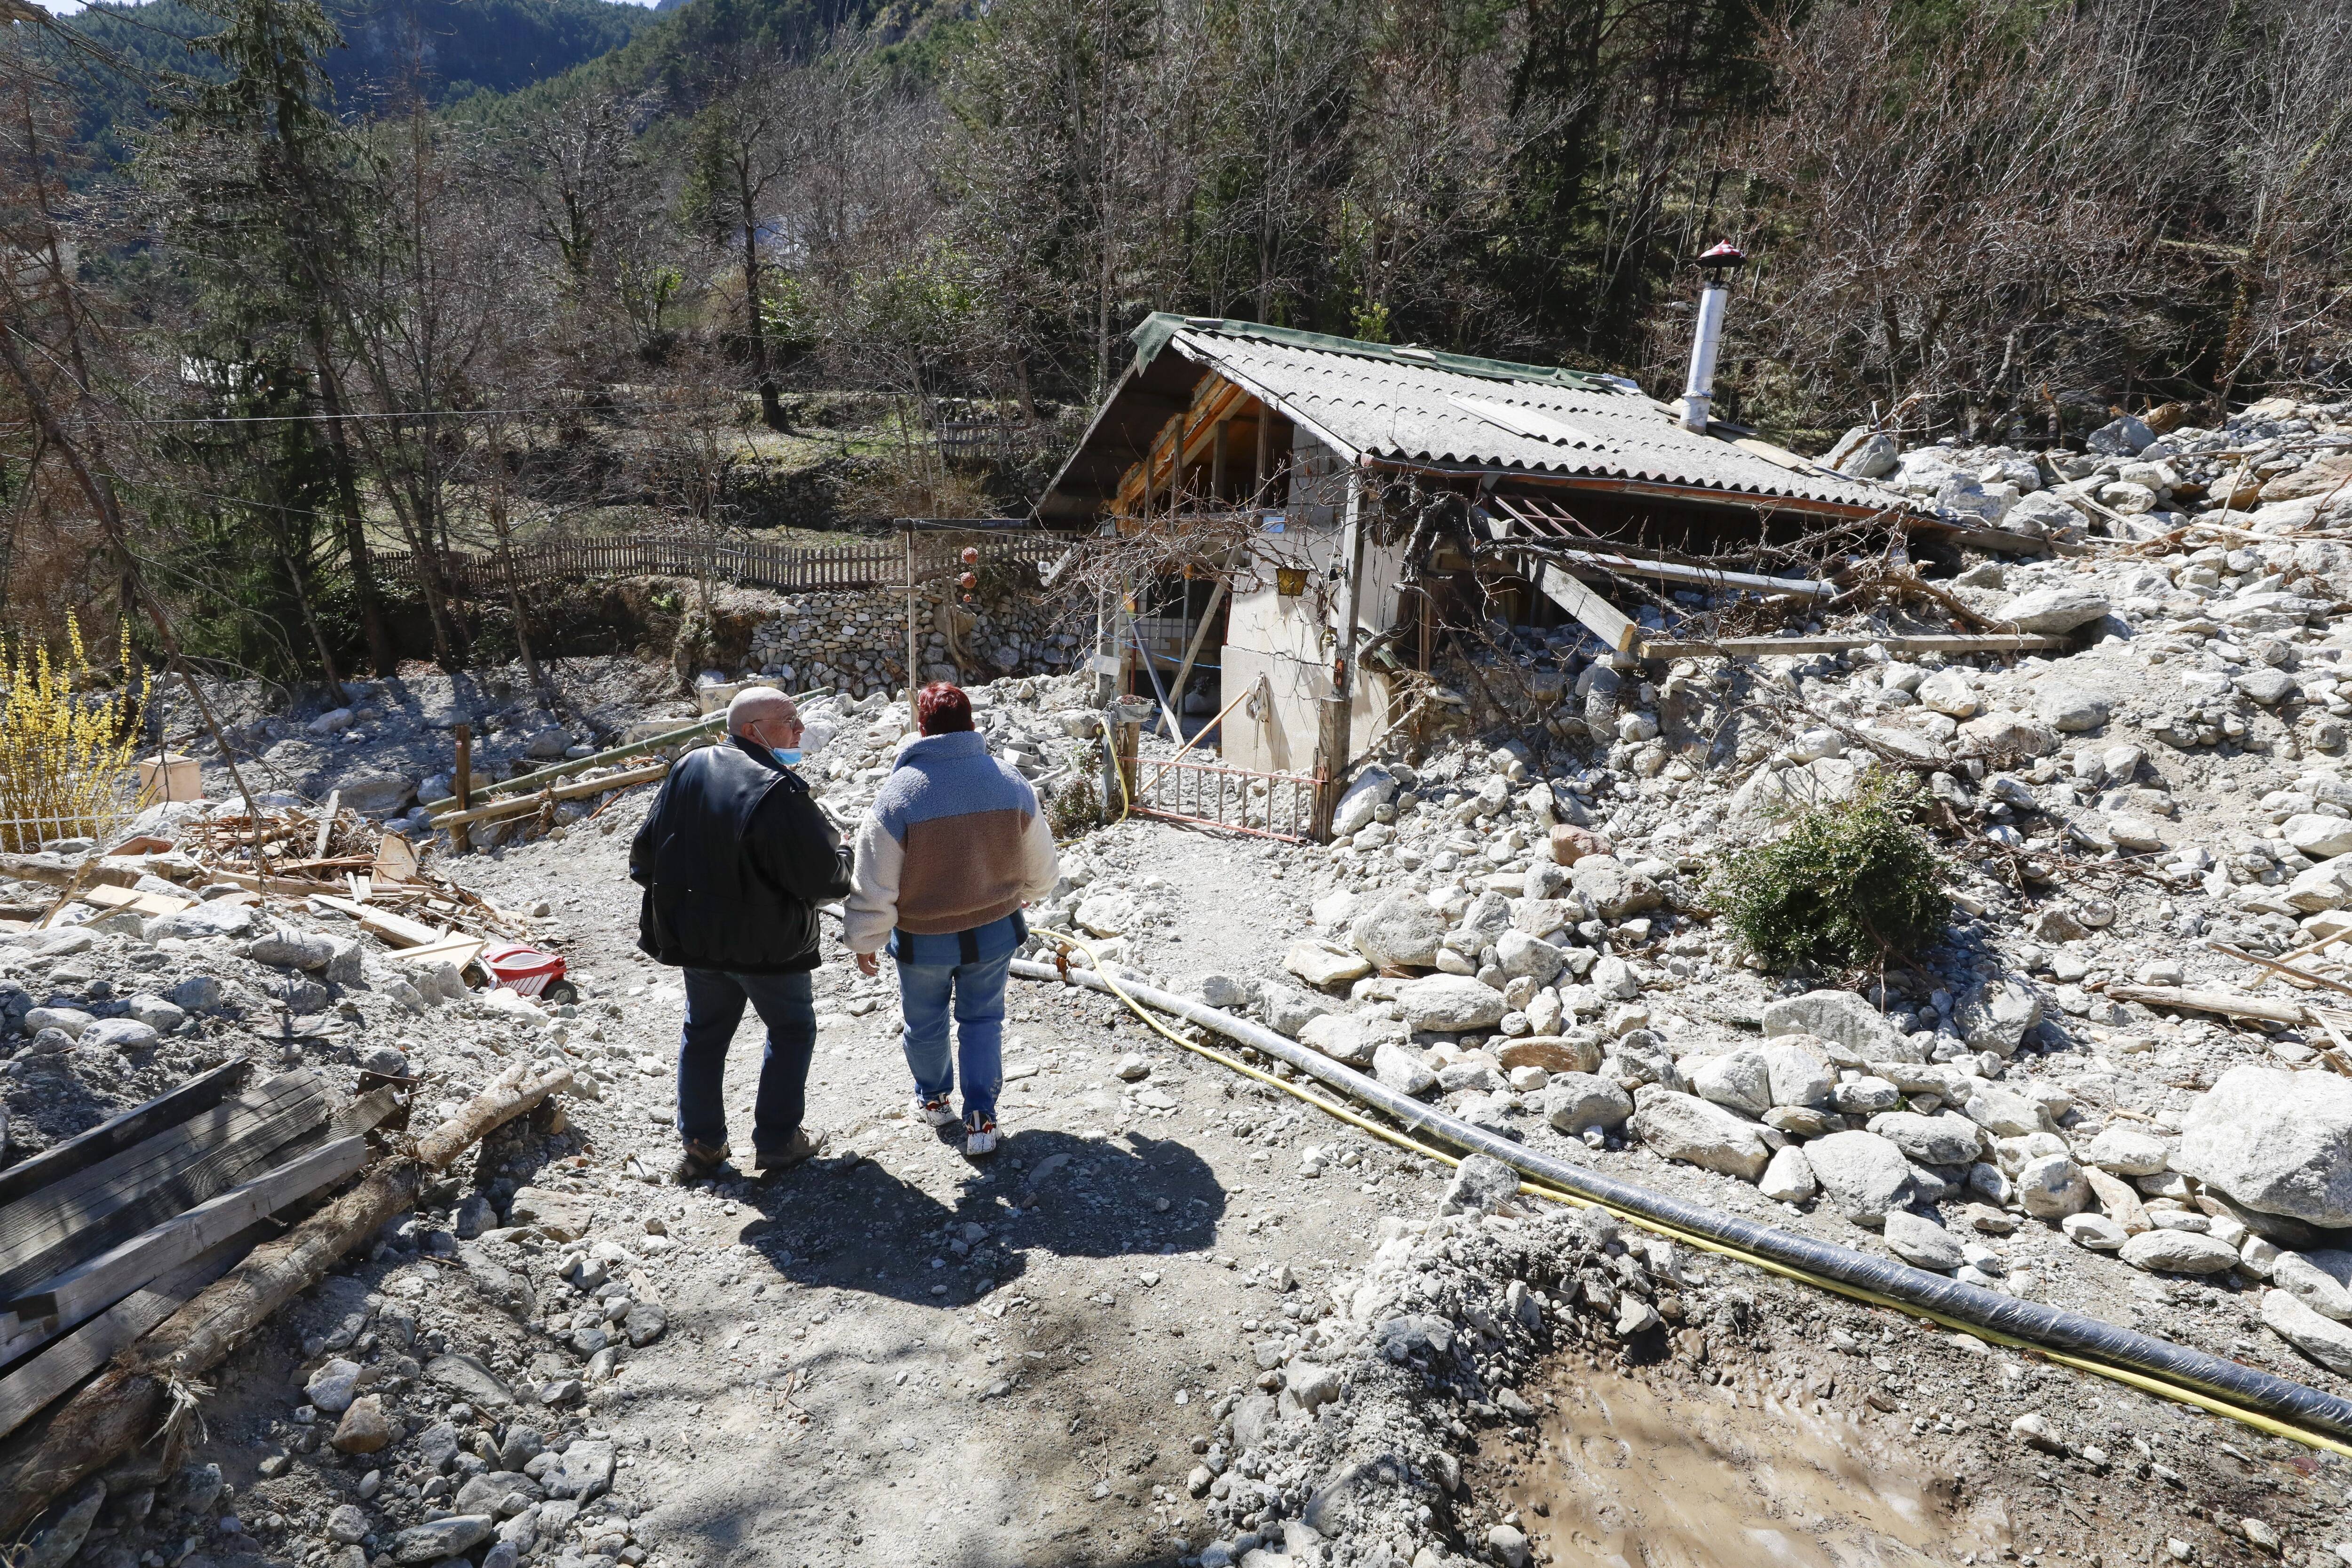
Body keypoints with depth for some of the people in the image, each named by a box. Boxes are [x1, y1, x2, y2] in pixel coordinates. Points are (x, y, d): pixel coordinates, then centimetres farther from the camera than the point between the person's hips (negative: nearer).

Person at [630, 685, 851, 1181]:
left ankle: (701, 1145, 27)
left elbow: (645, 850, 6)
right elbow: (826, 878, -22)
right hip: (767, 944, -6)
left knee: (704, 1034, 20)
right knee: (792, 1029, 14)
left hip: (694, 937, 6)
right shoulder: (778, 793, -24)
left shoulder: (687, 769, -1)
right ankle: (777, 1143, 18)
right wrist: (841, 854, 0)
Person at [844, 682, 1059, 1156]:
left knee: (926, 1022, 21)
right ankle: (981, 1117, 13)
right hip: (995, 932, 2)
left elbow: (873, 885, -15)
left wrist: (864, 940, 0)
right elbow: (1042, 872, 0)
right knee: (982, 1019, 18)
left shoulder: (897, 792, -21)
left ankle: (933, 1098, 42)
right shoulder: (1012, 783, -11)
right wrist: (1016, 897, 22)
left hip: (923, 939, -2)